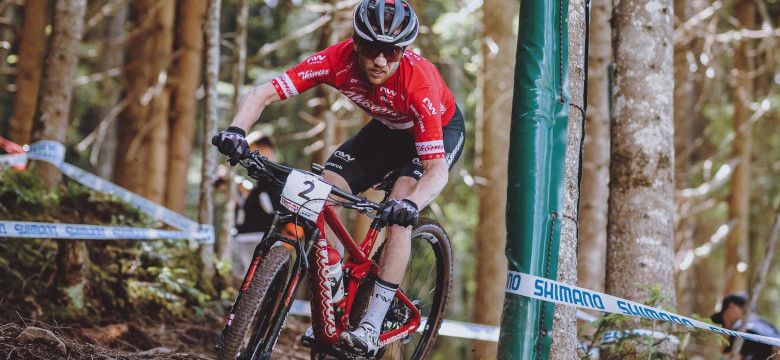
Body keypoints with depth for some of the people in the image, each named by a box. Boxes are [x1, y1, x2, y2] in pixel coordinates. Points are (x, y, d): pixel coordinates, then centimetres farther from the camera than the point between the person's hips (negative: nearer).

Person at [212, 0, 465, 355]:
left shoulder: (418, 80, -39)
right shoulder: (338, 60, -30)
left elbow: (438, 169, -41)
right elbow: (262, 94, -31)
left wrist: (411, 203, -62)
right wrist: (236, 130, -51)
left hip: (441, 130, -5)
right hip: (387, 127, 5)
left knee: (397, 215, -28)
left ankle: (371, 328, -22)